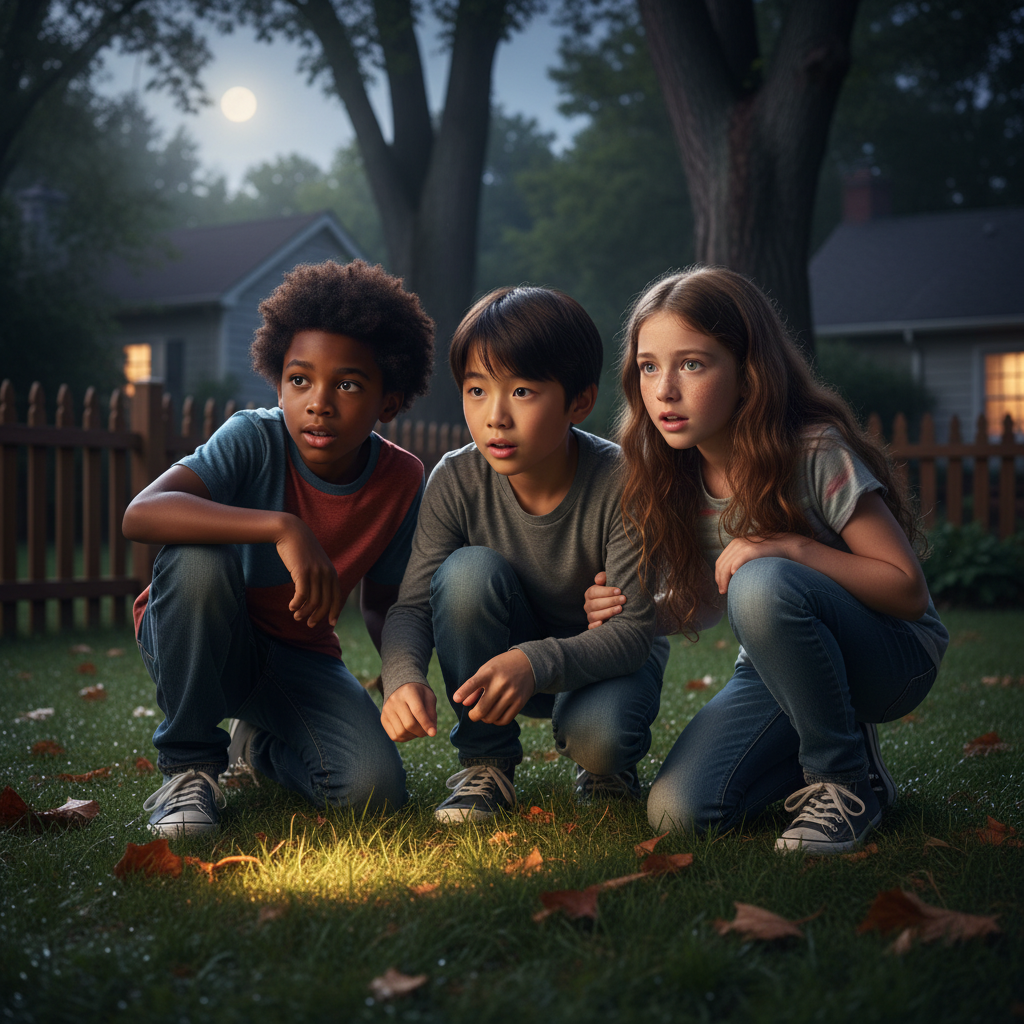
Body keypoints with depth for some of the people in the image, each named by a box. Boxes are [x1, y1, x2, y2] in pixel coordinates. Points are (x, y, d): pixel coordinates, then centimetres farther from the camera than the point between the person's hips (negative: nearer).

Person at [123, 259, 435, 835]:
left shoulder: (402, 479, -11)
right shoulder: (255, 438, -23)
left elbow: (381, 602, 4)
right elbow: (142, 514, -40)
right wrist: (282, 527, -49)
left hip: (300, 655, 3)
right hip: (197, 644, -3)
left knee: (373, 791, -22)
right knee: (197, 559, -37)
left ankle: (263, 747, 15)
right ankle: (190, 765, -14)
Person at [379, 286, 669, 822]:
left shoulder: (620, 483, -28)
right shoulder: (456, 481, -20)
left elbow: (634, 628, -30)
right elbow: (413, 606, -20)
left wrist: (534, 663, -48)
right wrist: (403, 677, -43)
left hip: (604, 656, -2)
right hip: (502, 651, 3)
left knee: (598, 737, -35)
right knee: (469, 570, -29)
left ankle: (609, 765, 6)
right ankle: (486, 762, -11)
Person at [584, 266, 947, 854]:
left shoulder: (814, 454, -22)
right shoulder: (673, 481, -5)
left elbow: (908, 590, -19)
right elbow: (691, 605, 5)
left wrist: (793, 549, -34)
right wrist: (624, 613, -18)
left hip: (894, 657, -5)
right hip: (784, 671, 5)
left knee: (762, 583, -36)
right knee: (677, 812, -18)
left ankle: (847, 778, -16)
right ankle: (809, 748, 10)